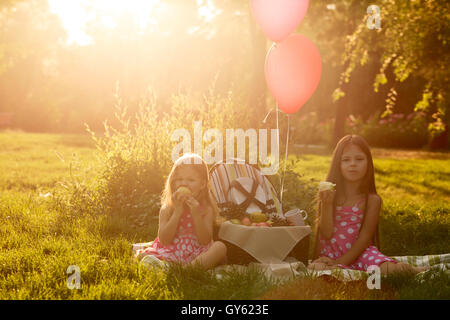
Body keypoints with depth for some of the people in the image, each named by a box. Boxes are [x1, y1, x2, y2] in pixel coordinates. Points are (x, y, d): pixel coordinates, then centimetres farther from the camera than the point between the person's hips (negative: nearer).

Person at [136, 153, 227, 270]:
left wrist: (196, 214, -18)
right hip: (170, 254, 0)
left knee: (220, 247, -28)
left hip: (196, 254, 0)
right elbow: (164, 240, -9)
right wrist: (177, 211, -14)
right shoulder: (167, 209, 4)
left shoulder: (206, 209, 3)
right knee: (144, 256, -23)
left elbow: (205, 241, -8)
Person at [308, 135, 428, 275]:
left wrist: (340, 262, -15)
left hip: (360, 252, -2)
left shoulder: (372, 200, -4)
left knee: (388, 268, -33)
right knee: (316, 269, -33)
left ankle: (405, 268, 1)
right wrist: (326, 205, -21)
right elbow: (326, 234, -7)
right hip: (331, 252, 2)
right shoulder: (328, 195, -2)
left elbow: (365, 237, -7)